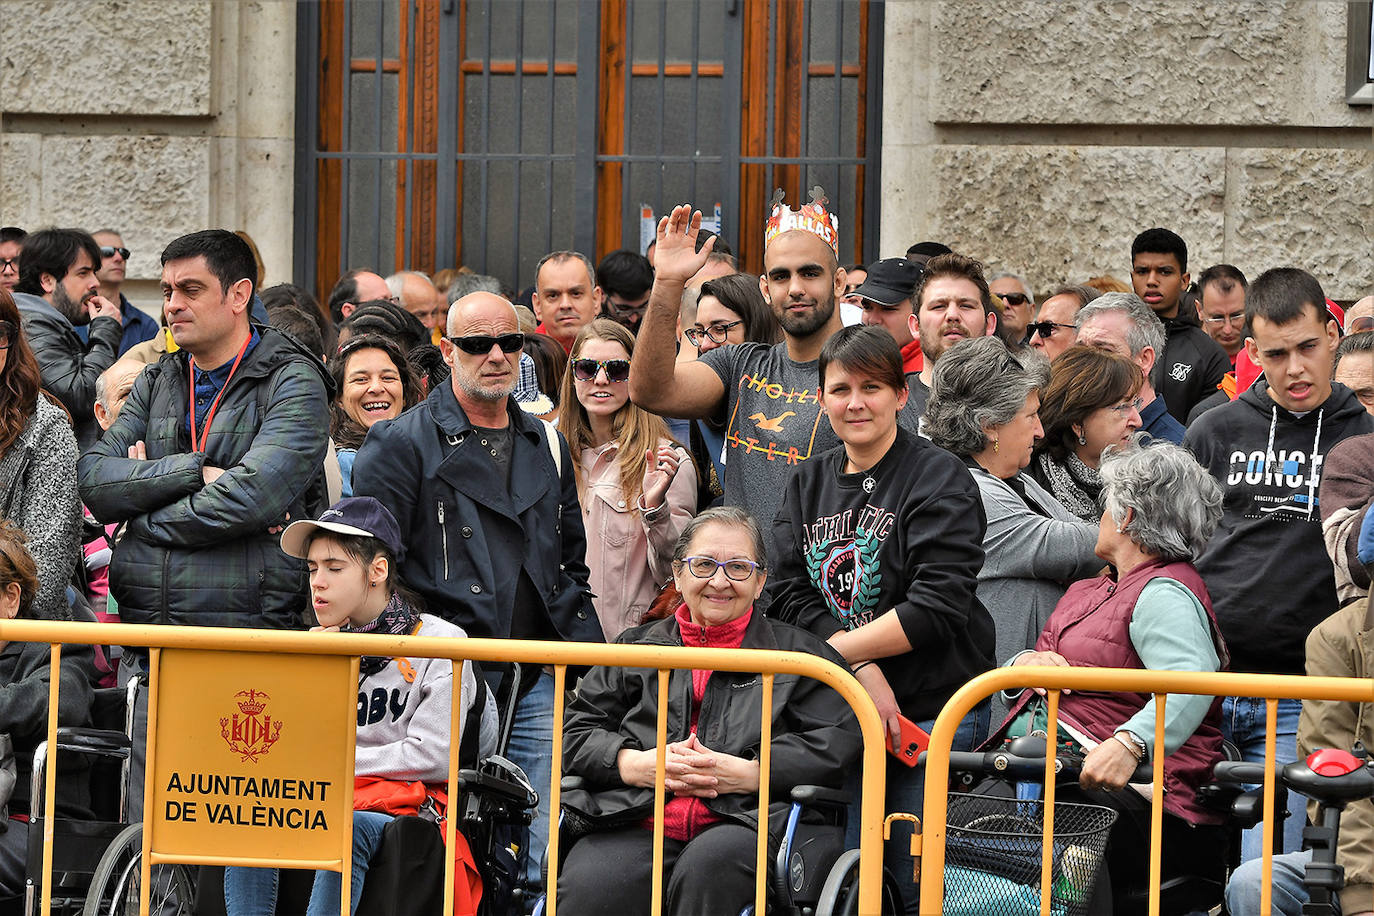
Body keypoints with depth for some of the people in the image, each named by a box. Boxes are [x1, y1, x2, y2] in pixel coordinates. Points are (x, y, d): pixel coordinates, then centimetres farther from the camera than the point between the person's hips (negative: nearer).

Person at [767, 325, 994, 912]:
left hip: (932, 710, -4)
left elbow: (935, 609, -13)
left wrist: (833, 649, -13)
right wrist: (863, 670, -13)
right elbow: (789, 595, 2)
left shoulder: (941, 479, -3)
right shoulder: (810, 484, 13)